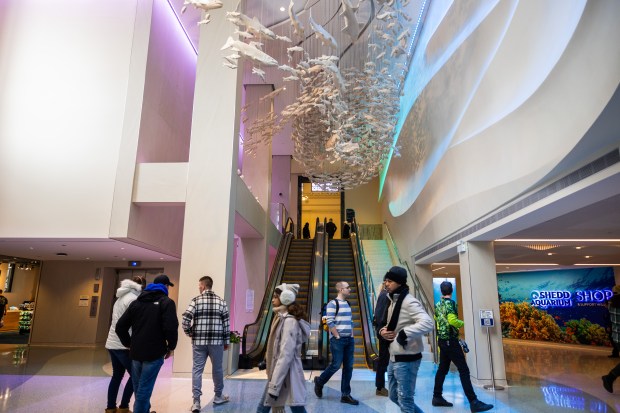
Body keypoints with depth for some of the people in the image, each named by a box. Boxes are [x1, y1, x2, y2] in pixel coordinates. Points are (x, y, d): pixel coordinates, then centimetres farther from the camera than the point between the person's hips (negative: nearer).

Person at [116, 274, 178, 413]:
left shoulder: (137, 302, 12)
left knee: (138, 387, 21)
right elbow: (171, 328, -18)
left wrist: (129, 344, 18)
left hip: (136, 352, 6)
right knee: (144, 389, 2)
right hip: (154, 353, -6)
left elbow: (120, 327, 9)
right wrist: (171, 346, -3)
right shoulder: (166, 302, -6)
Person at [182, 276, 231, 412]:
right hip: (217, 341, 1)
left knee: (197, 369, 8)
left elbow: (185, 321, -11)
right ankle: (218, 396, 30)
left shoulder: (195, 301, -4)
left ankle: (196, 402, 6)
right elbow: (226, 324, 1)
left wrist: (190, 334, 7)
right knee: (217, 369, 15)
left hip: (199, 341, -1)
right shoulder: (221, 302, 1)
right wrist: (226, 341, 10)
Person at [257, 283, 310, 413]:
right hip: (279, 376, 10)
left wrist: (274, 386, -23)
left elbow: (286, 356, -23)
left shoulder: (290, 321, -18)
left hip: (287, 377, -10)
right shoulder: (282, 319, 13)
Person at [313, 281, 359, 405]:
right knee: (336, 365, -4)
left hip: (349, 340, 7)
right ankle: (319, 382, 21)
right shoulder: (333, 304, -11)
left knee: (348, 367, 6)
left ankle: (345, 395, 14)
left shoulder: (347, 304, 13)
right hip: (338, 340, -7)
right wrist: (337, 337, -14)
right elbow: (329, 322, -16)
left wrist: (351, 335, 10)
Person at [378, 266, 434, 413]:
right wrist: (382, 331, 0)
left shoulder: (409, 302, -18)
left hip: (406, 359, -10)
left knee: (405, 400, 2)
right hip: (393, 358, 10)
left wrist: (403, 334, -29)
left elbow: (427, 324, -31)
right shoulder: (392, 301, 12)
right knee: (394, 396, 21)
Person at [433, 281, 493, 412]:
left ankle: (437, 397, 18)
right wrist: (464, 323, -10)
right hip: (450, 341, -8)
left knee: (442, 369, 14)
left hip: (441, 340, 8)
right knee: (464, 370, -6)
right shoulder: (450, 303, -14)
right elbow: (452, 320, -25)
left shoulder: (437, 304, 10)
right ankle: (473, 402, -6)